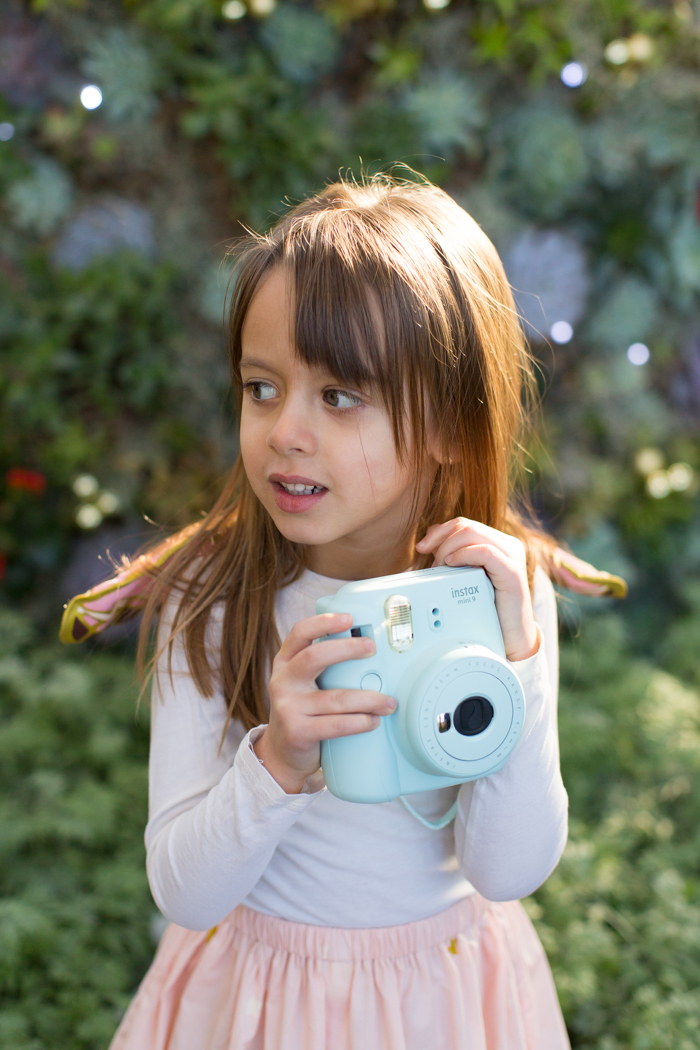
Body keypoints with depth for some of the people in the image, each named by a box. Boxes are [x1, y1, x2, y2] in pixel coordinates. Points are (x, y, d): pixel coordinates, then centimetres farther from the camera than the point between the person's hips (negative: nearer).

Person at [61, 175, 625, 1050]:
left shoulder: (504, 591, -16)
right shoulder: (210, 598, -18)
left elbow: (510, 871, -17)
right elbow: (185, 892, -18)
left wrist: (512, 663, -29)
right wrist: (276, 766, -35)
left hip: (443, 979, 1)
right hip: (256, 978, 0)